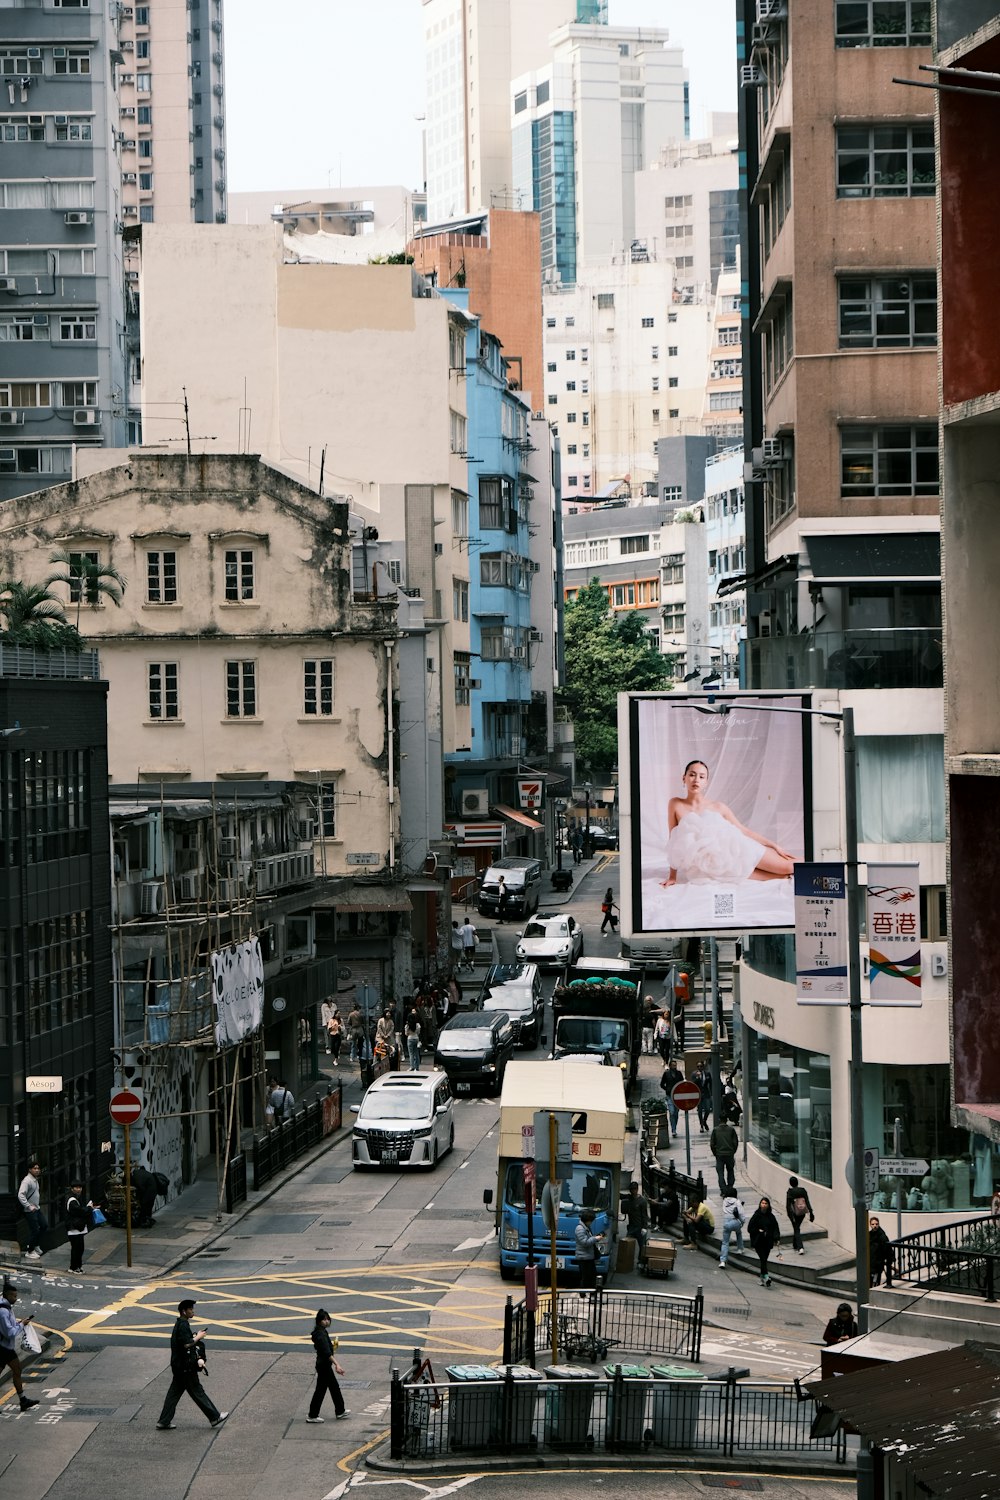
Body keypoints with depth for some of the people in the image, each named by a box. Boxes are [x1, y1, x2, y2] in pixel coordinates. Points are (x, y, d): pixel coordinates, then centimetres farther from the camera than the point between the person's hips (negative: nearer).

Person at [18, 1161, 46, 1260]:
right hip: (30, 1211, -10)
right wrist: (29, 1206, -29)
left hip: (37, 1208, 10)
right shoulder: (27, 1180, -19)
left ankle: (36, 1245, 29)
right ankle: (29, 1252, 8)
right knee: (34, 1230, -4)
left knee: (44, 1225, 15)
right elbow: (20, 1195, -28)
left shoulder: (35, 1180, 11)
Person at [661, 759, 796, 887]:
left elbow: (744, 830, 14)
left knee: (790, 866, -11)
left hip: (735, 849, 3)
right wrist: (672, 876, 2)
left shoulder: (719, 807, 10)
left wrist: (774, 845, 10)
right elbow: (673, 841, 4)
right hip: (712, 863, -3)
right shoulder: (676, 804, 4)